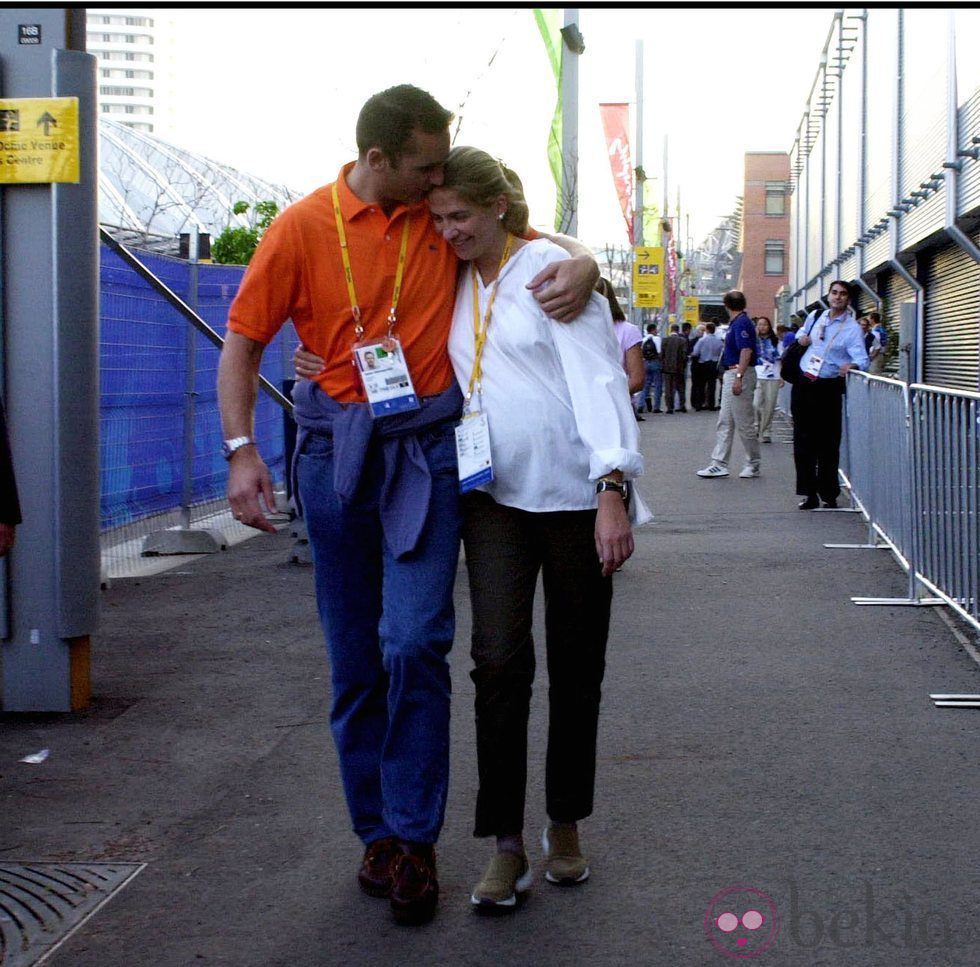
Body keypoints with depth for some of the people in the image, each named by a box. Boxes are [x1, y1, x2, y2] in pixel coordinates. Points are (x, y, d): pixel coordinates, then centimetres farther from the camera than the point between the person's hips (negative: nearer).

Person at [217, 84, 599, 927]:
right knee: (355, 658, 8)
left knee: (415, 641, -12)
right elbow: (243, 342, 2)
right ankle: (377, 830, 21)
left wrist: (581, 269, -10)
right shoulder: (303, 228, -2)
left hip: (428, 448, 0)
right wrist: (241, 450, -10)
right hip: (337, 448, 1)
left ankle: (412, 837, 0)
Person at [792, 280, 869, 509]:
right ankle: (810, 494, 9)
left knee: (828, 443, -2)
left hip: (828, 389, -5)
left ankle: (829, 494, 8)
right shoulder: (816, 317, 11)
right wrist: (801, 337, 8)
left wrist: (851, 365, -38)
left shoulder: (852, 329, -5)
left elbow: (862, 359, -16)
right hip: (804, 385, 5)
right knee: (803, 441, 4)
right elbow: (802, 332, 32)